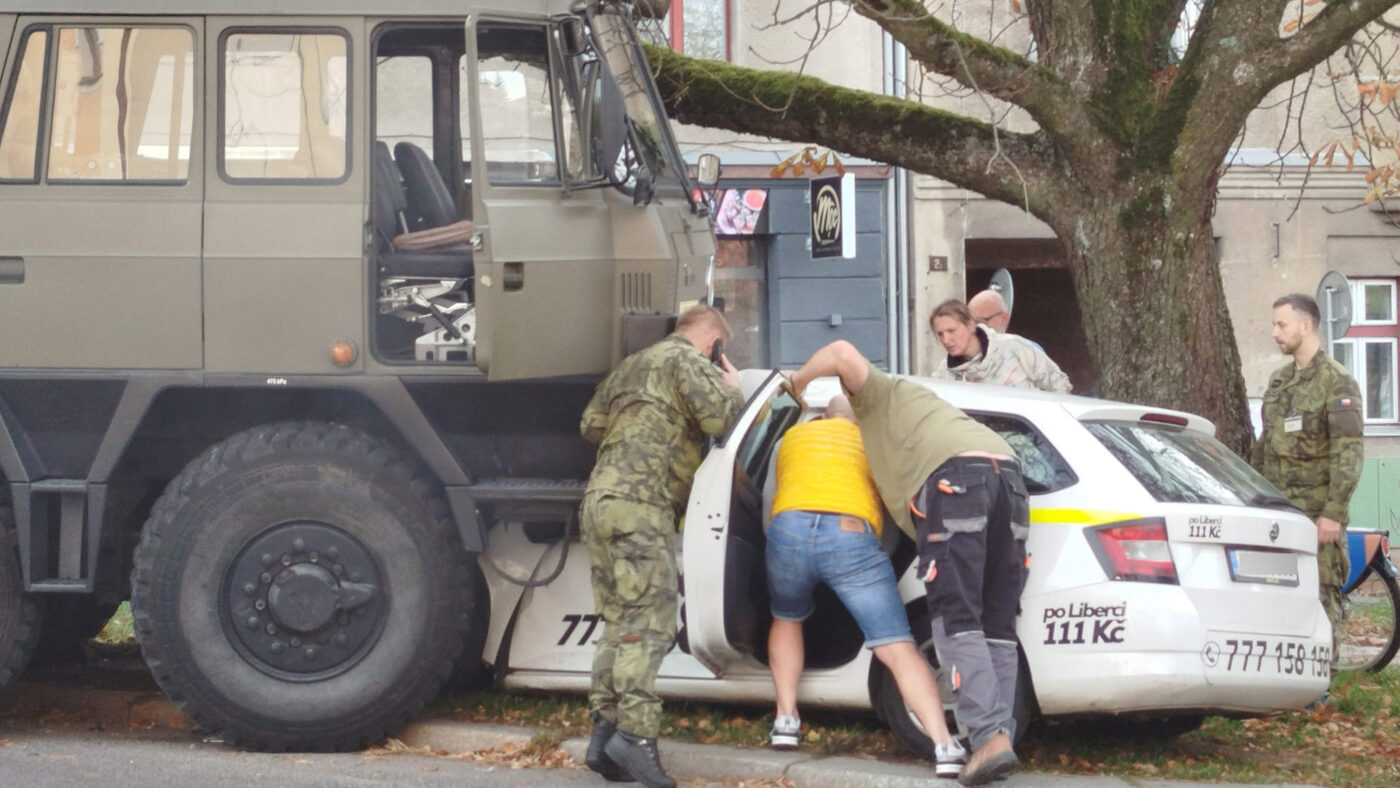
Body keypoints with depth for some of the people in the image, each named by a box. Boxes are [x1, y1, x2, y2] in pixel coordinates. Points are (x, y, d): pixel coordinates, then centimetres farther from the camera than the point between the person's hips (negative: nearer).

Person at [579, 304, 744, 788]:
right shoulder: (687, 361, 0)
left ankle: (605, 731, 5)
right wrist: (732, 387, 10)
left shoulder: (632, 366, 26)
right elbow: (720, 418, -9)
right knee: (649, 622, -12)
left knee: (620, 623, 10)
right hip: (640, 504, -9)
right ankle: (635, 733, -21)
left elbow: (591, 424, 27)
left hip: (600, 498, 9)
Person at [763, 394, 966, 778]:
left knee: (787, 619, 32)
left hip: (789, 530, 2)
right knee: (898, 648, -3)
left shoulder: (795, 436, 33)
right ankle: (944, 745, -17)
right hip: (852, 537, -1)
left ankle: (786, 719, 24)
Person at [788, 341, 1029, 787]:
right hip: (1006, 472, 8)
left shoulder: (879, 394, 23)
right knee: (996, 624, 8)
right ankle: (1001, 731, -3)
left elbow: (843, 354, 4)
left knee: (956, 621, -10)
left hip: (954, 477, -8)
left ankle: (989, 735, -23)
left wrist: (800, 380, 18)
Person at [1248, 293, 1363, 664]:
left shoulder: (1336, 382, -7)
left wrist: (1333, 512, -18)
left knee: (1319, 594, -5)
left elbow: (1349, 453, -13)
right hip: (1277, 509, 7)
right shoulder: (1279, 380, 16)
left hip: (1316, 512, -7)